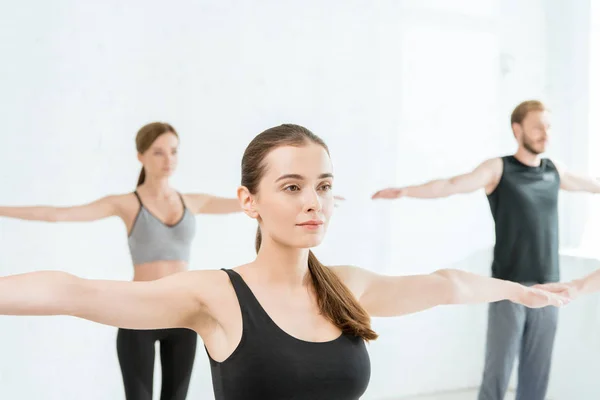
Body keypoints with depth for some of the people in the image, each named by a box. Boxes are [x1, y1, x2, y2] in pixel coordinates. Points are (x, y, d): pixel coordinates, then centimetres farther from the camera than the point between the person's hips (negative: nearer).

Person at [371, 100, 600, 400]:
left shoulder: (555, 171, 12)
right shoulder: (498, 168, -2)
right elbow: (452, 185, -16)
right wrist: (405, 191, -30)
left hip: (548, 289, 4)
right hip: (510, 287, -4)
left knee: (537, 374, 8)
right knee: (498, 371, -1)